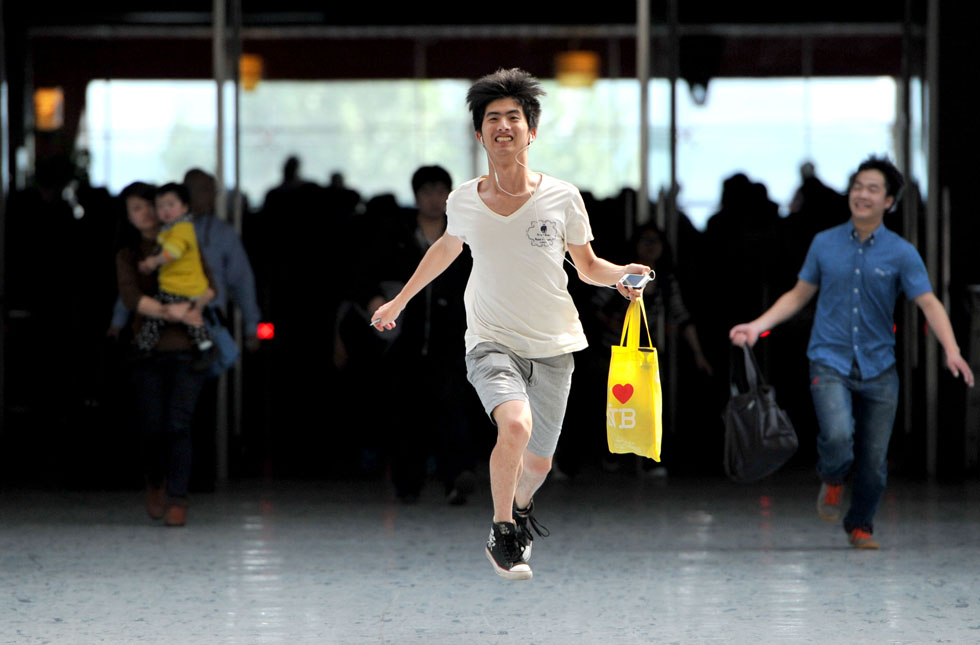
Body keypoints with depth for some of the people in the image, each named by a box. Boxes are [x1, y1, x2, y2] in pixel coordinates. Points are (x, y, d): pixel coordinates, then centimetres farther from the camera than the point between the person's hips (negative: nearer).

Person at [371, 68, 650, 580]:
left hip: (553, 346, 1)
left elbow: (588, 267, 8)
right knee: (515, 425, -29)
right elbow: (447, 247, 21)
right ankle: (501, 536, -9)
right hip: (492, 341, -1)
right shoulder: (463, 201, -2)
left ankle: (520, 507, 46)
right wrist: (400, 300, 30)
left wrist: (621, 275, -13)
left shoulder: (562, 198, -5)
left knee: (537, 462, 8)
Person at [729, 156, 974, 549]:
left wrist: (951, 350, -22)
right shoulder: (824, 244, 5)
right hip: (830, 362, -1)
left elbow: (928, 303, -8)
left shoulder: (901, 254, 0)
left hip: (879, 367, 1)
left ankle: (861, 525, 26)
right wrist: (757, 326, 6)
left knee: (874, 458, 2)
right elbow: (799, 296, 16)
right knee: (838, 436, -25)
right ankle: (832, 480, 9)